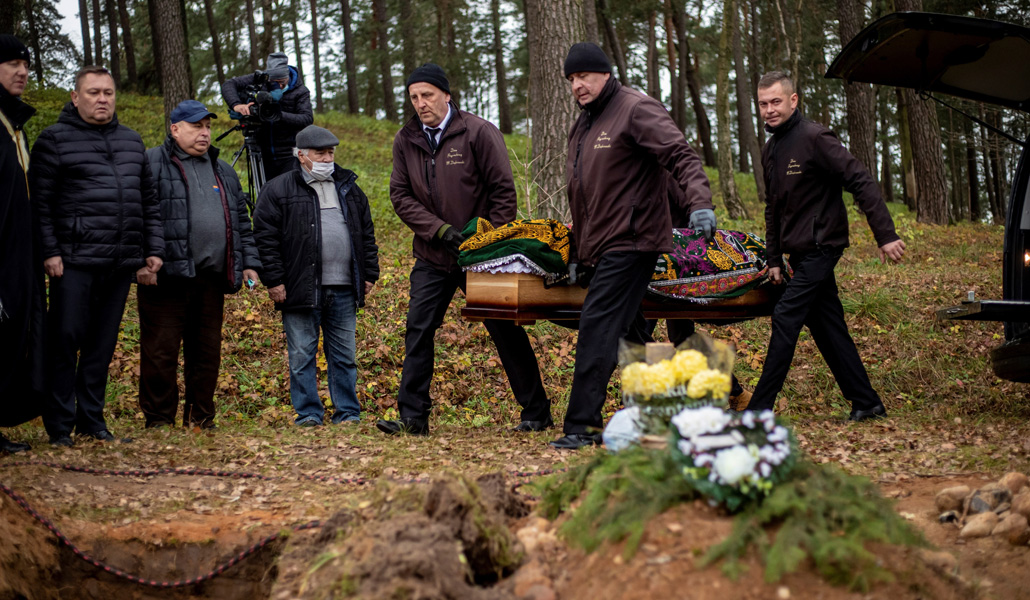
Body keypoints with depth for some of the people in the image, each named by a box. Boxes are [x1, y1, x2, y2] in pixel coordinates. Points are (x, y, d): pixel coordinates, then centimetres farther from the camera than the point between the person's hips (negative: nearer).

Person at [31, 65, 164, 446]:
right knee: (65, 339, -5)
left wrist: (154, 248, 13)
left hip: (121, 263, 5)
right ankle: (60, 425, 2)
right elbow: (39, 201, -4)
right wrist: (49, 251, -12)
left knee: (103, 344, 9)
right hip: (75, 261, -5)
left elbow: (149, 200, 21)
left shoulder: (132, 142, 18)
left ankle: (91, 420, 17)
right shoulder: (55, 139, 1)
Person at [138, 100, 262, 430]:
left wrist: (249, 263, 15)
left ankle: (200, 420, 19)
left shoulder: (223, 171, 21)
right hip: (167, 276, -6)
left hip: (212, 278, 6)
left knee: (207, 351, 10)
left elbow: (241, 221, 24)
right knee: (161, 352, -4)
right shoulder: (152, 164, 0)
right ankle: (158, 421, 3)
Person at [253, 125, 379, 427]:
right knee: (302, 355, 0)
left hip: (343, 289, 4)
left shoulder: (349, 188, 15)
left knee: (344, 355, 8)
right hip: (301, 288, -4)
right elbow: (266, 238, -4)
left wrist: (369, 274, 13)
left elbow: (367, 234, 20)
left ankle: (348, 414, 14)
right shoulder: (278, 190, 0)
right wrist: (274, 280, -9)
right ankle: (308, 414, 8)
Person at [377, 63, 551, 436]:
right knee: (418, 331, -2)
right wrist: (442, 230, -14)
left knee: (506, 332, 3)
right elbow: (401, 196, 0)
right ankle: (413, 417, 4)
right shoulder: (405, 141, 4)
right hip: (432, 256, 4)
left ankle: (537, 413, 13)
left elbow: (503, 192, -6)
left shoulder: (479, 132, -8)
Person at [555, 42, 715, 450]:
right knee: (626, 332, 12)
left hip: (630, 242, -10)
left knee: (597, 328, -15)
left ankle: (583, 425, -15)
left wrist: (700, 202, -34)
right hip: (601, 248, 10)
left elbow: (681, 156, -18)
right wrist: (579, 254, 26)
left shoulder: (636, 110, -8)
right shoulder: (582, 126, 20)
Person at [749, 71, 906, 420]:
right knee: (827, 326, 9)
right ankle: (866, 403, 15)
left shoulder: (814, 138, -14)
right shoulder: (770, 151, 13)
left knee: (786, 318, -13)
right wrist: (774, 259, 16)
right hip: (801, 253, 9)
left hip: (820, 247, -9)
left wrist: (886, 235, -23)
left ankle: (759, 409, -11)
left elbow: (862, 183, -18)